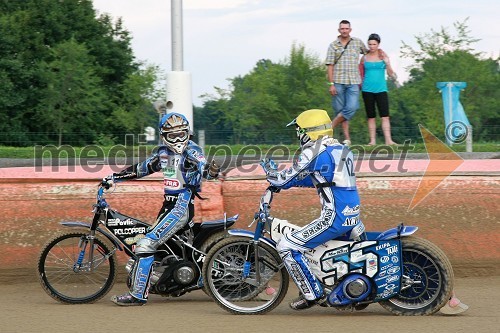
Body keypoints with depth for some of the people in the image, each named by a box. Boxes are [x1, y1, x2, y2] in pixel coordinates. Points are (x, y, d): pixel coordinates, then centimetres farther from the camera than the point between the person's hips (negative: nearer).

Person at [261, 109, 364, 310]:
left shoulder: (314, 151, -9)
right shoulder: (342, 149, 17)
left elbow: (285, 180, -4)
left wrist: (269, 171, 17)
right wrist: (284, 178, 29)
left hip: (334, 217, -9)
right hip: (353, 216, 9)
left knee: (287, 247, -5)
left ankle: (312, 294, -5)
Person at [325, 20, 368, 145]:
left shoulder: (358, 42, 10)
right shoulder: (333, 45, 5)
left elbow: (367, 53, 29)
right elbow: (329, 65, 1)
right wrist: (331, 84, -6)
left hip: (353, 82, 1)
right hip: (338, 81, -1)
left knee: (351, 108, -14)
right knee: (340, 110, 0)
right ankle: (347, 138, 5)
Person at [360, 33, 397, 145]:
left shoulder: (383, 56, 4)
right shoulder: (364, 58, 6)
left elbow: (391, 73, 4)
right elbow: (360, 74, 15)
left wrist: (387, 63, -13)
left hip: (381, 89, -1)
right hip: (367, 90, 1)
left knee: (385, 116, -8)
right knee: (371, 116, 4)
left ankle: (388, 140, -13)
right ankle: (372, 140, 7)